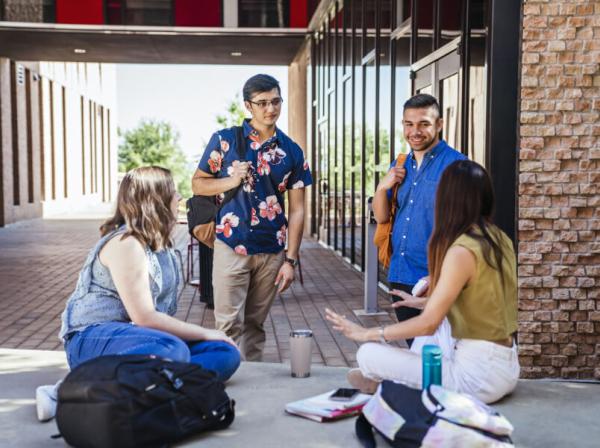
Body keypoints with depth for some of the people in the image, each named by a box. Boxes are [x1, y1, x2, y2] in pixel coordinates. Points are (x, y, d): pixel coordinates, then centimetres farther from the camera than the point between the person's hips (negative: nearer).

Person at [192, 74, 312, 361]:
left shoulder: (291, 152, 5)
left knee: (255, 324, 12)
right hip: (232, 248, -2)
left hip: (272, 252, 2)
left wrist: (291, 260, -1)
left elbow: (296, 210, 4)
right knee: (229, 324, -3)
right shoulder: (224, 140, -1)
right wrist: (232, 181, -14)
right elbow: (198, 184, 5)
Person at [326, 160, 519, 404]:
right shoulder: (499, 239, 7)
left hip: (479, 374, -9)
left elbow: (428, 324, -20)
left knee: (369, 354, -11)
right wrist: (424, 301, 29)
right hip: (506, 365, 9)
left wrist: (366, 334, -10)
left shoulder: (462, 250, -19)